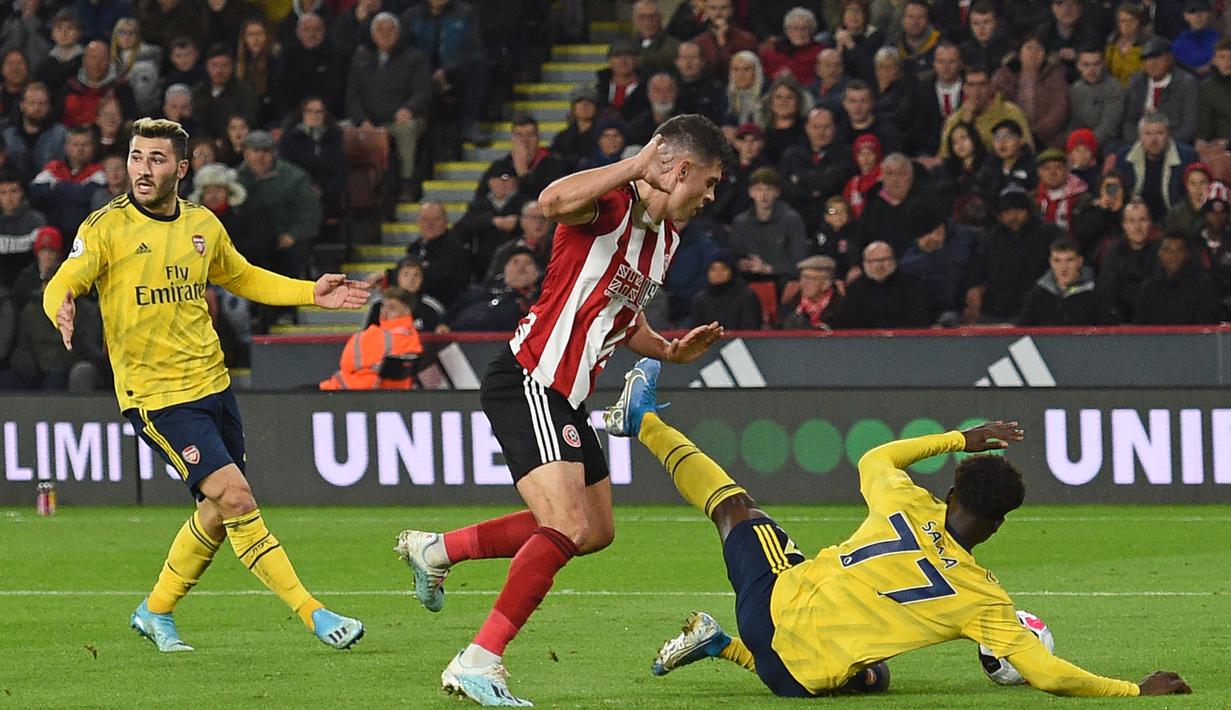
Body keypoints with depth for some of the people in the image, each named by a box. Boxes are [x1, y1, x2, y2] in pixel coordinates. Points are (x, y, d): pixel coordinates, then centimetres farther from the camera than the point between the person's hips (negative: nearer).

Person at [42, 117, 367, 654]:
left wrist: (310, 293, 14)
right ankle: (312, 614, -12)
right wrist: (62, 306, -39)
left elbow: (243, 278, 23)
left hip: (212, 384, 7)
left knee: (219, 512, 12)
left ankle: (156, 611, 33)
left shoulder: (203, 225, 7)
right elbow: (62, 285, -15)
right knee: (236, 499, -16)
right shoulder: (106, 227, -9)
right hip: (155, 396, -7)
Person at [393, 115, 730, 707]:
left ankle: (435, 549, 29)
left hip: (563, 397, 10)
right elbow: (553, 201, -40)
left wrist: (670, 351, 14)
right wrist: (635, 166, -31)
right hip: (527, 384, -10)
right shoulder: (610, 206, -15)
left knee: (596, 531, 20)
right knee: (568, 528, -22)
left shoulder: (664, 240, 14)